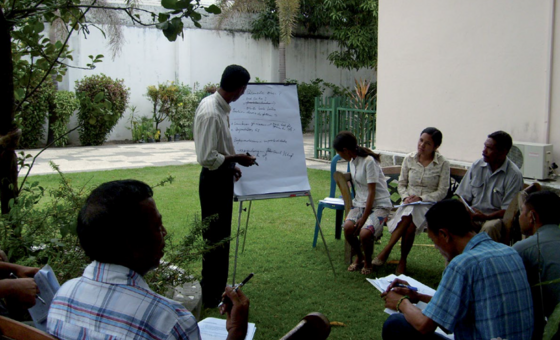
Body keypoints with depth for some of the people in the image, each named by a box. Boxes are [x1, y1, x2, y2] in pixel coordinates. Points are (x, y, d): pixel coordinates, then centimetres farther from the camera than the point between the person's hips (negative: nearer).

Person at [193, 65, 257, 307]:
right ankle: (211, 298, 15)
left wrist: (230, 166, 17)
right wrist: (237, 158, -16)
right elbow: (207, 158, -26)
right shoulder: (211, 114, -25)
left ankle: (217, 290, 34)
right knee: (215, 240, 1)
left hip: (222, 178, 10)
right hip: (215, 180, -10)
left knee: (221, 237, 20)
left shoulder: (218, 106, 5)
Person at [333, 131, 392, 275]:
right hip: (360, 203, 7)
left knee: (365, 233, -30)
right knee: (348, 227, -23)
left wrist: (364, 218, -22)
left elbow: (372, 192, -20)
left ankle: (367, 262, 3)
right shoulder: (352, 161, 8)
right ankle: (358, 257, 6)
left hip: (379, 204, -7)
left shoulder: (369, 161, -18)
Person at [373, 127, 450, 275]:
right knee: (409, 225, -32)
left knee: (409, 216, -34)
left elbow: (442, 192, -4)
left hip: (429, 204, -3)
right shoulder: (409, 159, 7)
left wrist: (421, 198, -16)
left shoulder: (443, 164, -2)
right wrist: (406, 197, -8)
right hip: (409, 204, 3)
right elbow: (401, 184, 13)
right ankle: (402, 261, -21)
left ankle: (386, 250, -23)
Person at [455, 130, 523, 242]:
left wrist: (485, 217, -24)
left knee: (489, 228, -38)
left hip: (496, 218, -3)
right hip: (472, 216, 3)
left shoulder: (514, 175, -7)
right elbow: (462, 196, 10)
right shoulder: (477, 166, 7)